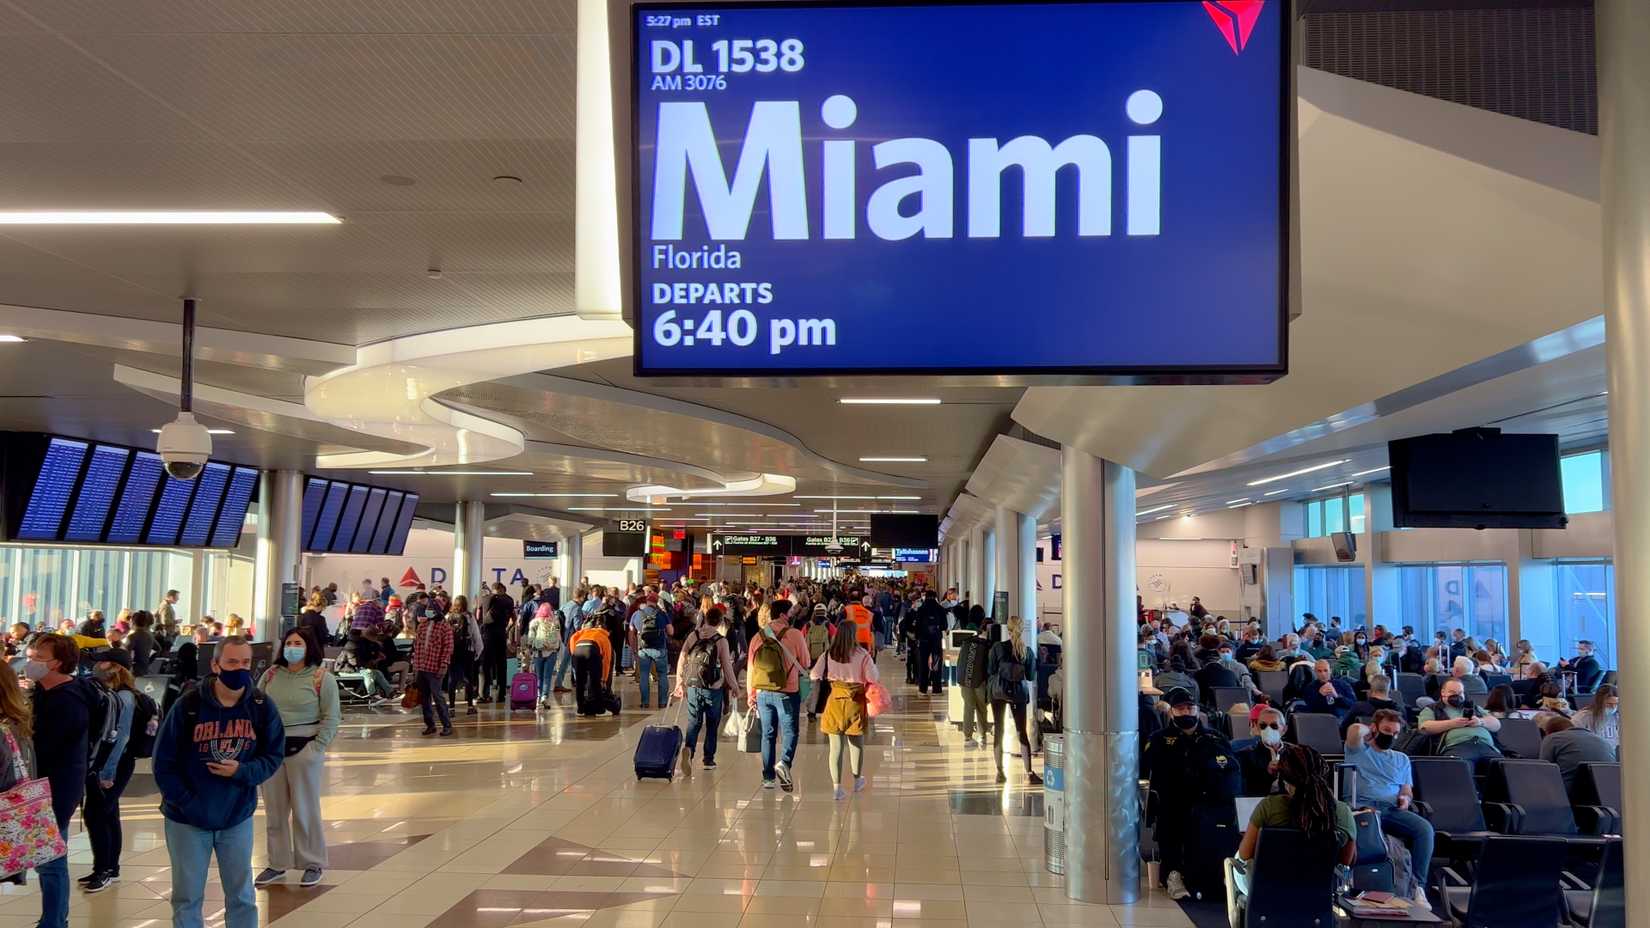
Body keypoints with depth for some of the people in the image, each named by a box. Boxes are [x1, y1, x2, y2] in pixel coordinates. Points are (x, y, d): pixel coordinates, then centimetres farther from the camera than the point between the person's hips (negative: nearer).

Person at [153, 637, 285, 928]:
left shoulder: (262, 708, -7)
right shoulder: (188, 707, -12)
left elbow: (273, 756, 1)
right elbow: (163, 763, -8)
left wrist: (242, 772, -18)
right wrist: (187, 805, -13)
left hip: (238, 818, 2)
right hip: (187, 820, -1)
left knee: (242, 897, 11)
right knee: (187, 898, 10)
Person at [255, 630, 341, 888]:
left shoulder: (322, 679, -5)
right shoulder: (270, 675, 8)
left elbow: (330, 719, -6)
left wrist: (316, 748, -13)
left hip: (303, 748, -4)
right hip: (271, 748, 4)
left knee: (305, 809, 3)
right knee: (274, 809, 10)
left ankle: (313, 864, 14)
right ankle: (277, 863, 22)